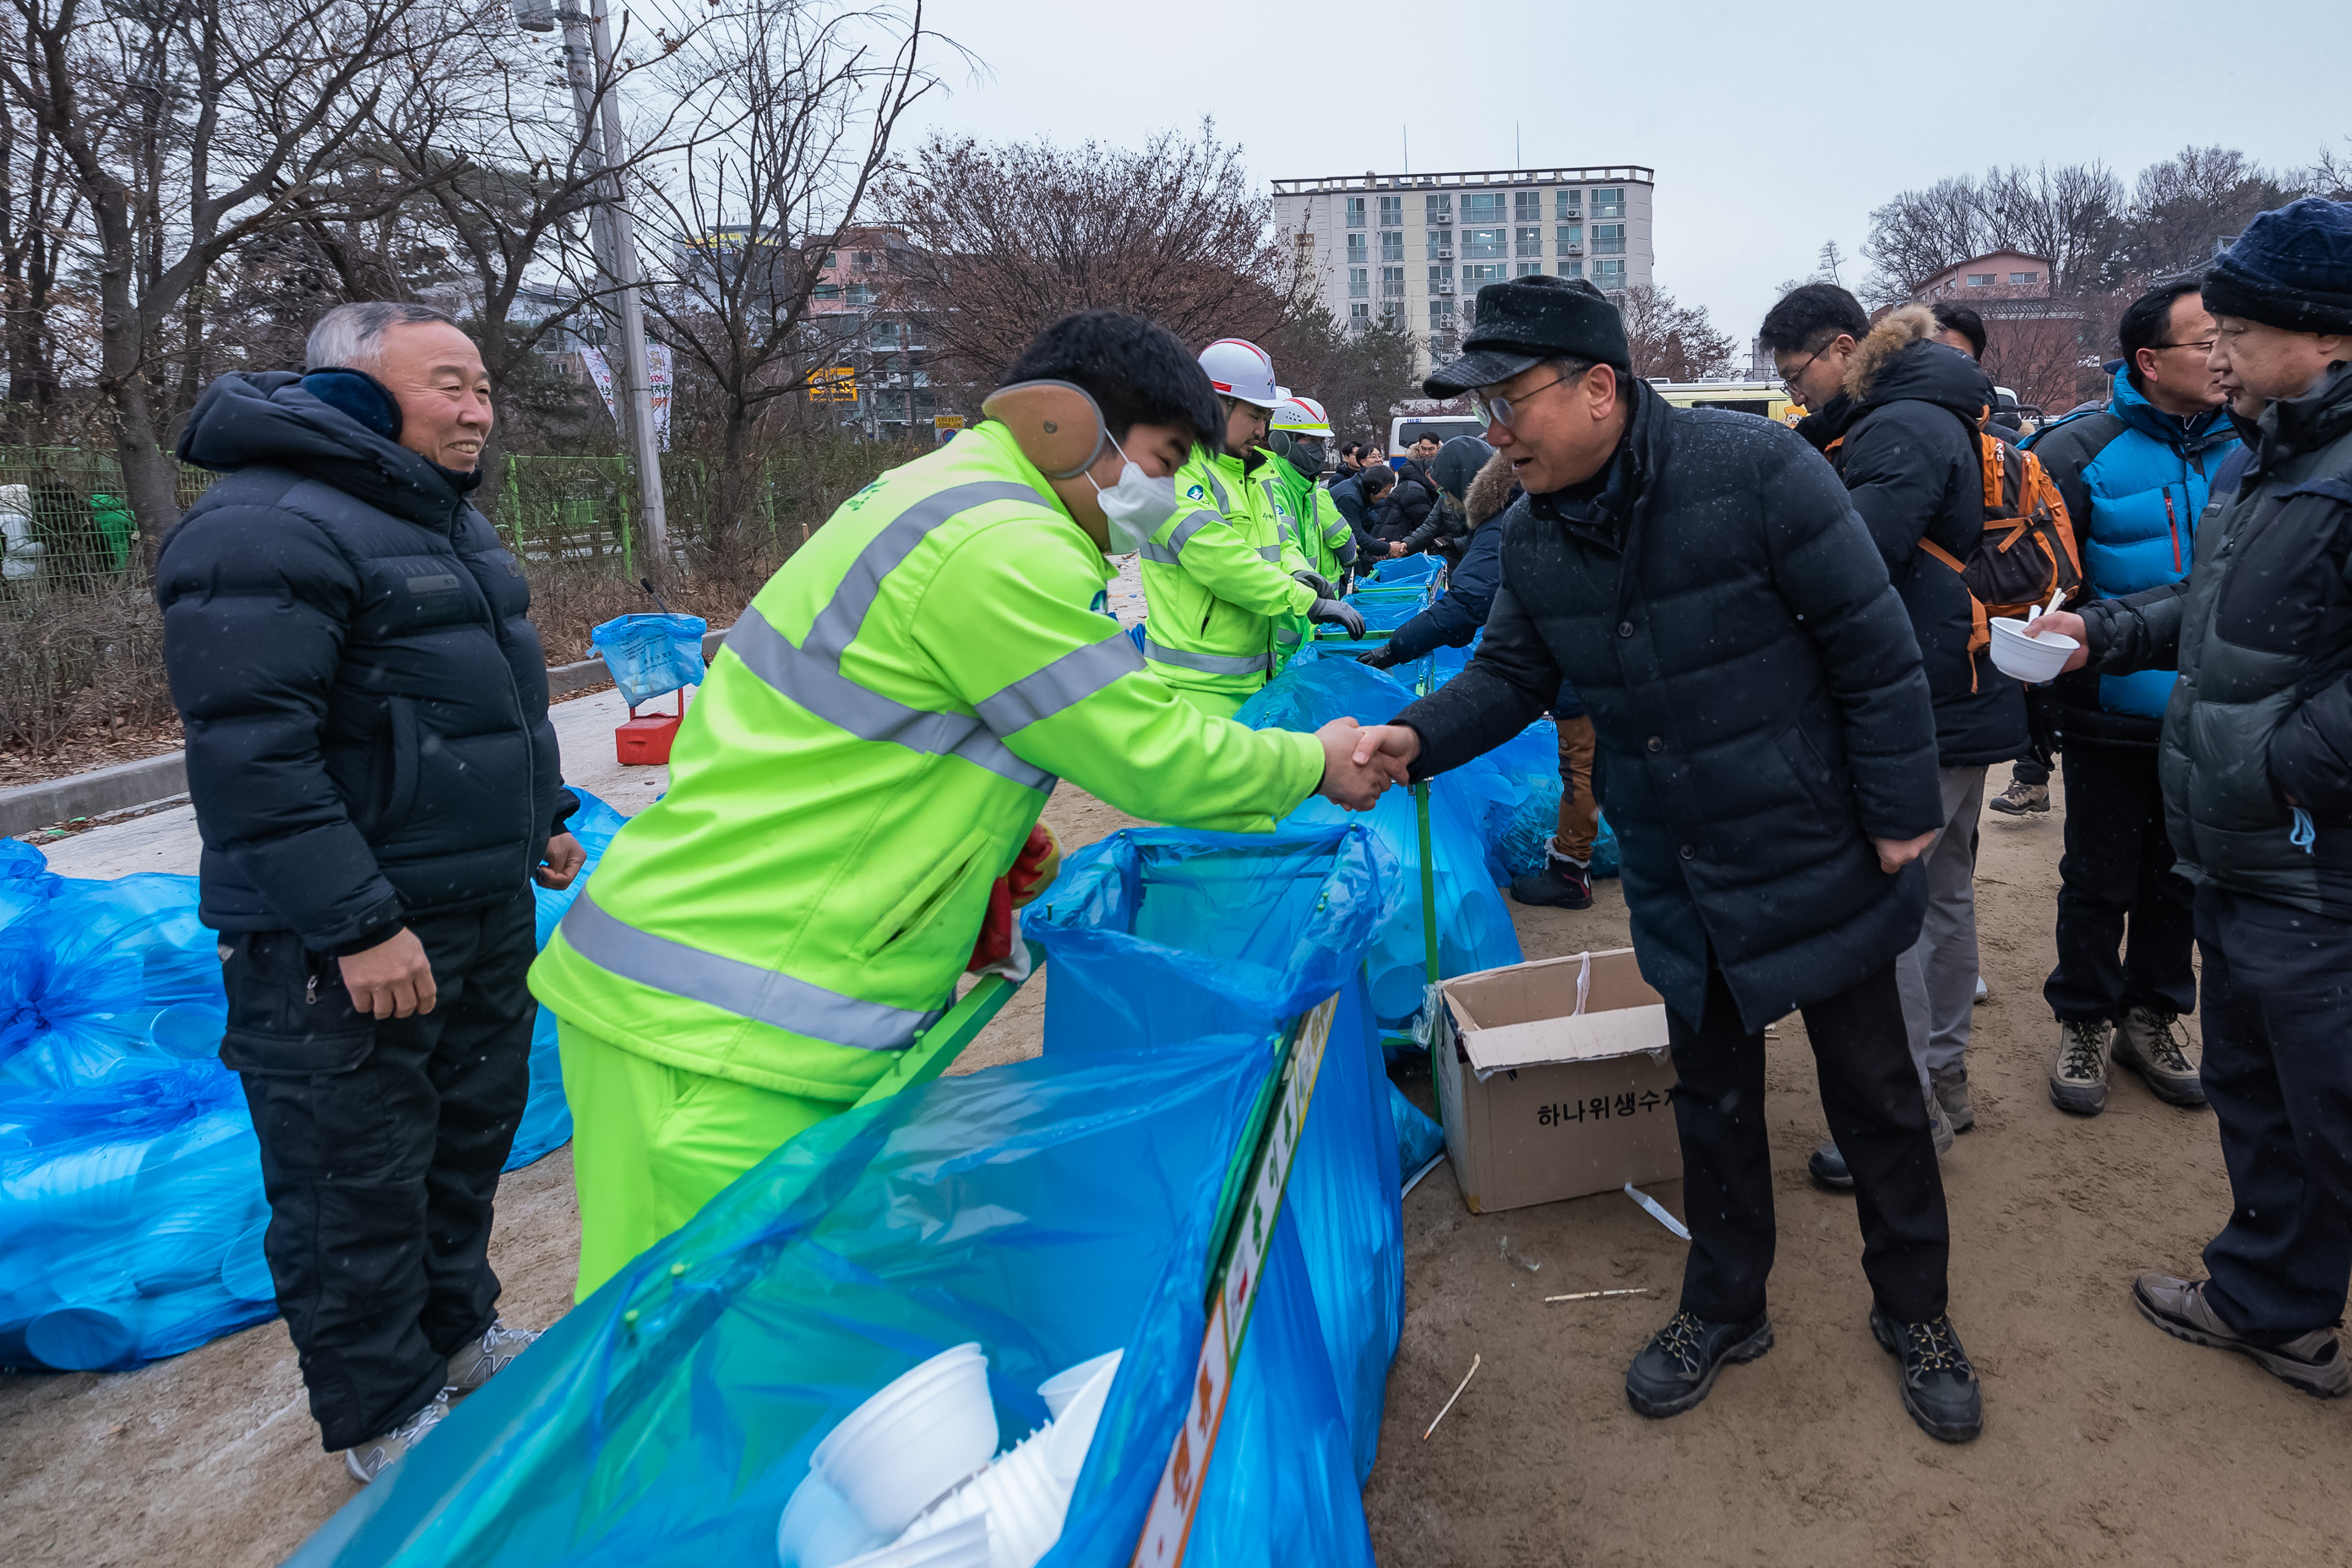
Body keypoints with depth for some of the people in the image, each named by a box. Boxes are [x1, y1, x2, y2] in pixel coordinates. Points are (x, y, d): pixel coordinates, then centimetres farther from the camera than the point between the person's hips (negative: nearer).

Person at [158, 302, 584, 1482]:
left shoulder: (446, 519, 14)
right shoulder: (268, 529, -18)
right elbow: (251, 753, -24)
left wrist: (543, 818, 22)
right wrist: (357, 923, -25)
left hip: (485, 911, 10)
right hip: (348, 940, -10)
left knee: (471, 1130, 21)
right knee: (359, 1176, 5)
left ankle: (455, 1329, 42)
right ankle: (383, 1415, 24)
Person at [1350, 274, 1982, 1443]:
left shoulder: (1753, 469, -22)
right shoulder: (1533, 534, -4)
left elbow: (1872, 646, -17)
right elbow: (1510, 672, 4)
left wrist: (1899, 810, -13)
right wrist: (1417, 737, -15)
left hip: (1814, 853, -4)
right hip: (1677, 877, 5)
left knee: (1873, 1094, 13)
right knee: (1713, 1098, 19)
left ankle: (1914, 1312, 37)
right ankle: (1724, 1307, 39)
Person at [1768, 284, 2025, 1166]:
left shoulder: (1901, 431, -17)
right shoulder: (1933, 418, 17)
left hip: (1916, 713, -11)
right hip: (1963, 700, 11)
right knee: (1942, 893, 18)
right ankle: (1944, 1077, 31)